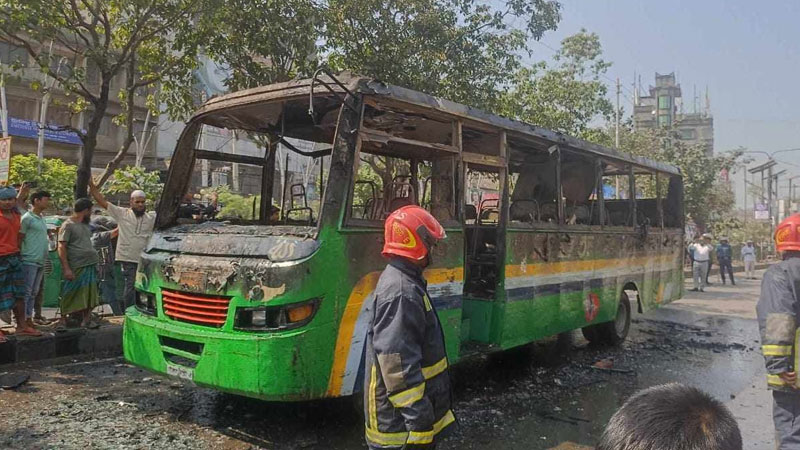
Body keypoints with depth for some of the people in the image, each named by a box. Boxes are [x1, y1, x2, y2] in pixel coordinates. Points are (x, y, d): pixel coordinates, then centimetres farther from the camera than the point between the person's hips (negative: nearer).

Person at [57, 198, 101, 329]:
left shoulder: (85, 225, 17)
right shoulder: (68, 225, -8)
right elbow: (61, 247, -13)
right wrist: (66, 268, -19)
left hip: (90, 266, 7)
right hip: (76, 267, -7)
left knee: (89, 294, 6)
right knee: (70, 295, -1)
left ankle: (87, 319, 13)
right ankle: (63, 319, 9)